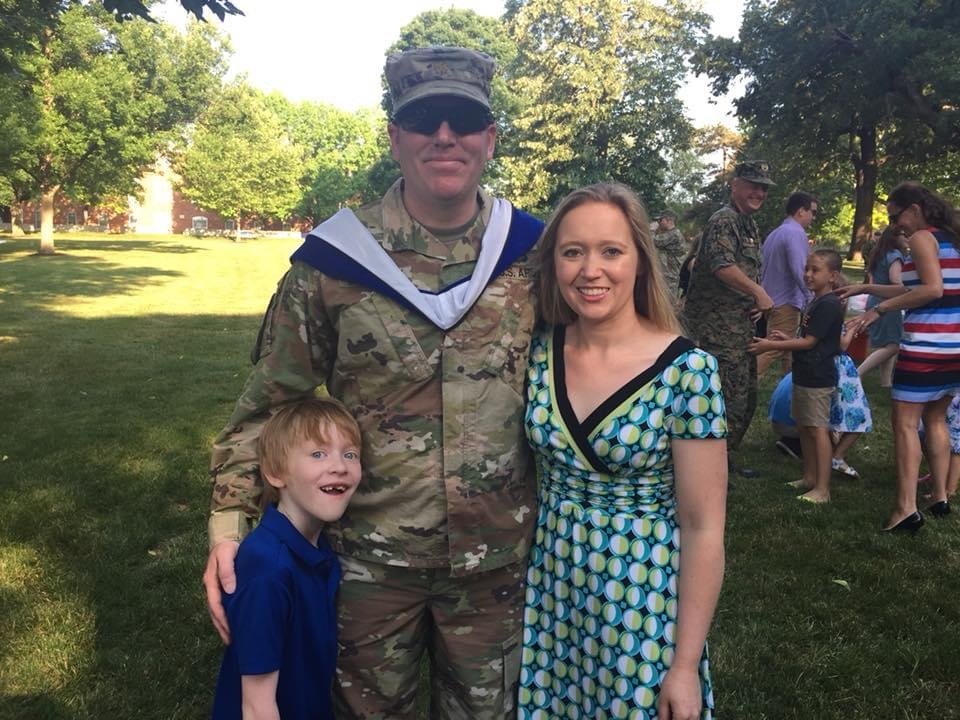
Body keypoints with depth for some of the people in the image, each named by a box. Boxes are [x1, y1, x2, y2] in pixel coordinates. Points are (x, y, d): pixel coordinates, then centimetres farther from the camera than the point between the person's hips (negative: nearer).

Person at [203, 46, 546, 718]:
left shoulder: (534, 254, -5)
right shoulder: (333, 261, -10)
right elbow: (268, 401, -3)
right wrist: (228, 523, -9)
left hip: (498, 558, 2)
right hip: (370, 555, -1)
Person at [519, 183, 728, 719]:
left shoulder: (687, 370, -17)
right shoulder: (539, 354, -5)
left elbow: (703, 529, -13)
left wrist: (685, 664, -11)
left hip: (645, 603, -3)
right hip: (551, 596, 4)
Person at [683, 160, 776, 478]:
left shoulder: (751, 226, 19)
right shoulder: (724, 220, -13)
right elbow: (723, 266, -27)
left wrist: (757, 302, 8)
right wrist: (759, 293, -23)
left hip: (742, 325, 10)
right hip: (719, 328, -10)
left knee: (747, 396, 17)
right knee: (731, 397, -9)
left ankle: (728, 459, 30)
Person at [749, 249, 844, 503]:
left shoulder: (829, 305, -17)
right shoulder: (815, 303, 14)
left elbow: (809, 342, -19)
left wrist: (771, 345, -17)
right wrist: (786, 339, 6)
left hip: (818, 378, -10)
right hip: (805, 375, 10)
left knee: (817, 429, -7)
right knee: (804, 427, 15)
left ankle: (822, 488, -3)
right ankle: (809, 478, 26)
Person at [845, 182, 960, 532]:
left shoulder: (922, 238, -9)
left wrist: (880, 309, -18)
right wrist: (866, 288, 22)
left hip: (927, 346, -9)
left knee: (905, 422, -5)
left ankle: (906, 509, -9)